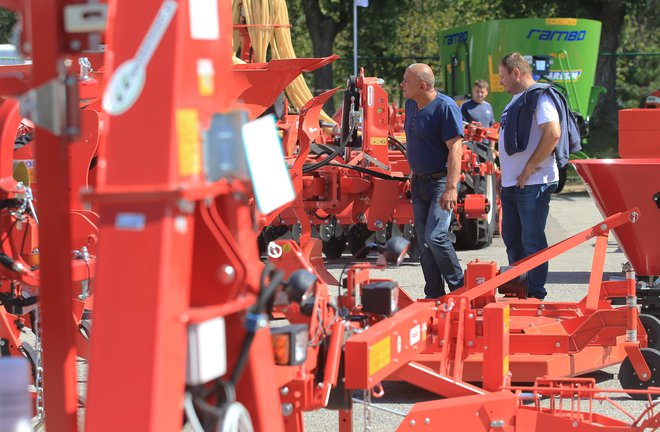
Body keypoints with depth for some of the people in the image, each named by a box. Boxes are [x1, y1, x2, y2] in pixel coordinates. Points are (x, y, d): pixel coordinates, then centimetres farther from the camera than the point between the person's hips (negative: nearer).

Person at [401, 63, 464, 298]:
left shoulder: (445, 107, -17)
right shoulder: (411, 105, 8)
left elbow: (455, 148, -22)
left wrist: (451, 188, -29)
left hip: (440, 181, -8)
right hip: (419, 182, 8)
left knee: (435, 236, -18)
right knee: (424, 242, 8)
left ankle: (459, 289, -4)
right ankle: (434, 296, 14)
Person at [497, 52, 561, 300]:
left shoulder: (539, 97, -12)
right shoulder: (516, 100, 19)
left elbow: (553, 134, -24)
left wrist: (529, 169, -21)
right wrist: (508, 174, 16)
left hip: (533, 183, -10)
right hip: (511, 183, 10)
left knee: (532, 241, -7)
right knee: (512, 239, 15)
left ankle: (536, 295, -1)